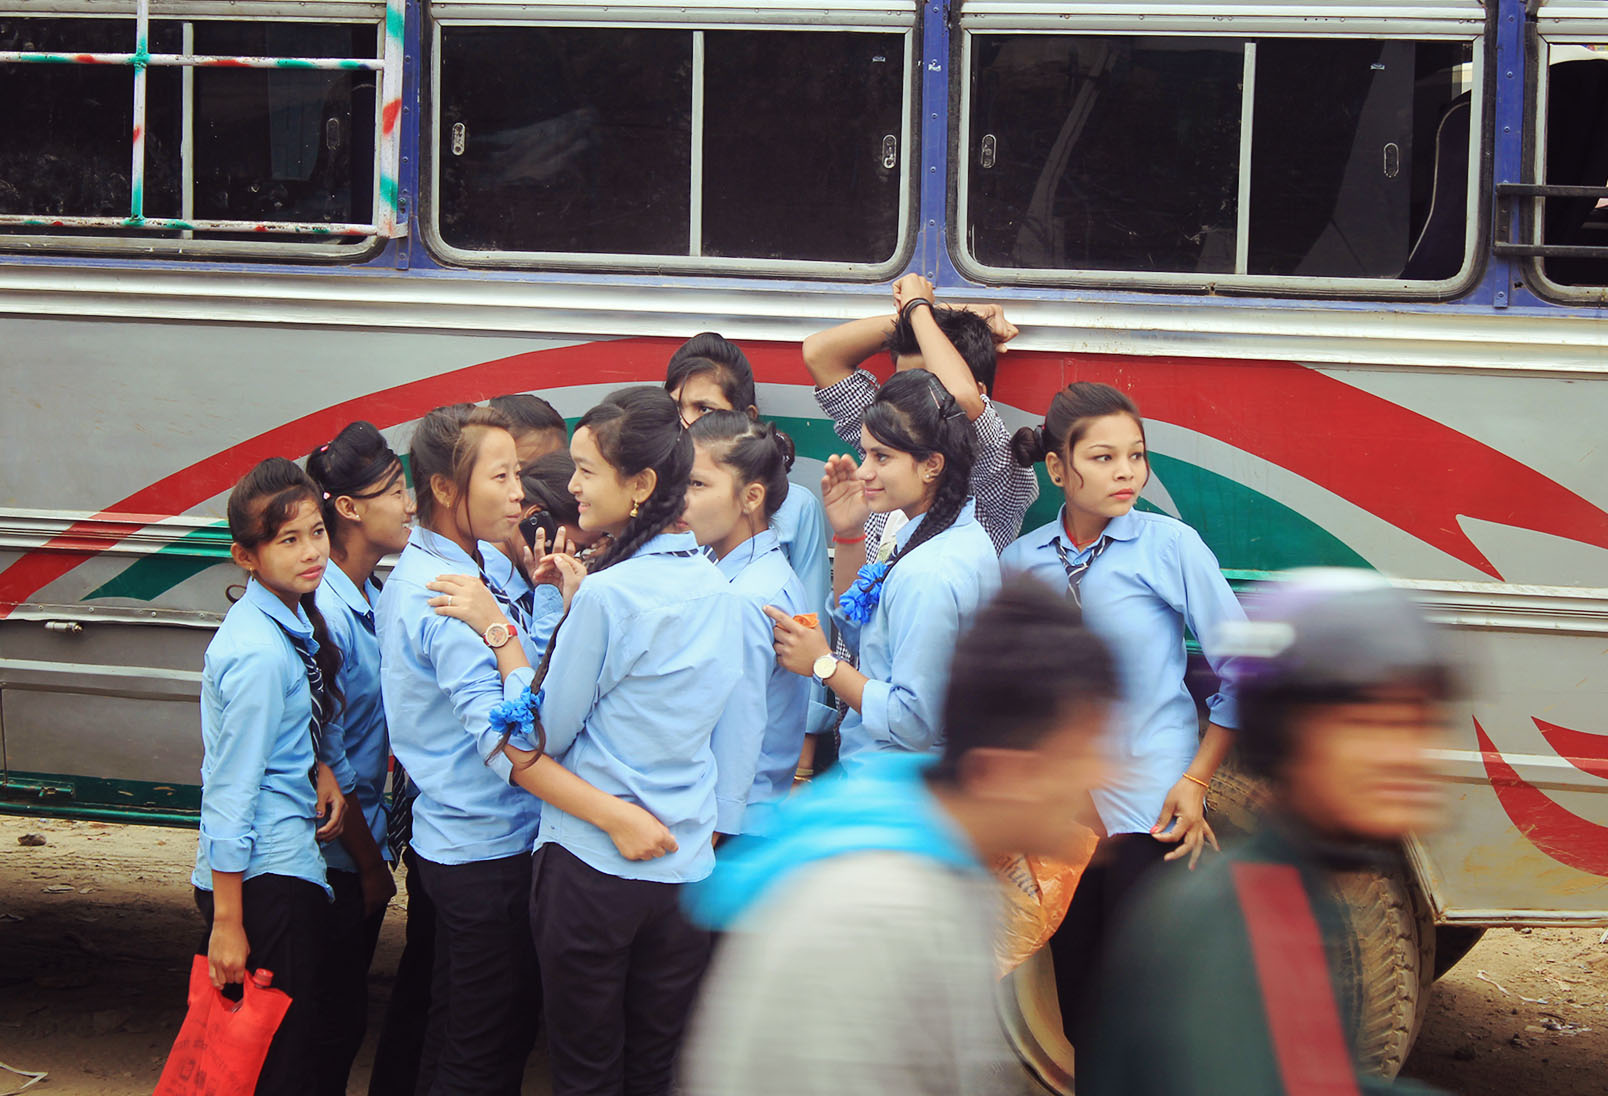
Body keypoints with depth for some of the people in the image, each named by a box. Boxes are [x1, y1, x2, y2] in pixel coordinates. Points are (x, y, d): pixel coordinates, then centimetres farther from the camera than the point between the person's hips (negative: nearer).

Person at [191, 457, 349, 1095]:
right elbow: (231, 793, -21)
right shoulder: (261, 654, -22)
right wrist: (226, 924, -19)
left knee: (295, 1038, 17)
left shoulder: (291, 618, 5)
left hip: (292, 865, 9)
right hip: (268, 876, -9)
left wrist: (321, 767, -1)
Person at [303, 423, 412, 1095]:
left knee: (348, 1017, 16)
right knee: (332, 1021, 2)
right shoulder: (322, 610, -21)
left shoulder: (374, 598, 6)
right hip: (335, 856, -8)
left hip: (365, 843, 8)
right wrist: (369, 864, -10)